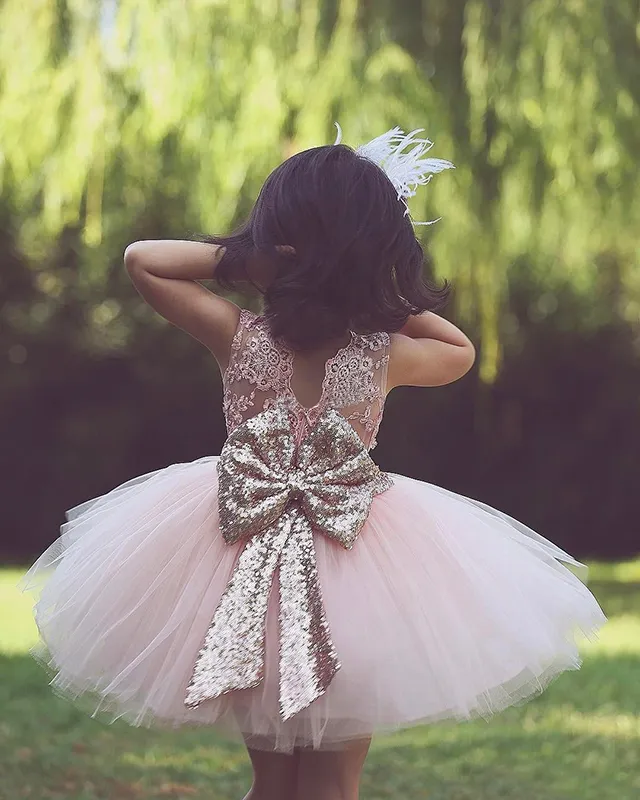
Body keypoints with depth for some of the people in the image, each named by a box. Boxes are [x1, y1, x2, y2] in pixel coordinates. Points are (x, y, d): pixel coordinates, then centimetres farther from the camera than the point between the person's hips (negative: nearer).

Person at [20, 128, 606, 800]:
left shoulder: (238, 337, -13)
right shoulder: (385, 354, -12)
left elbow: (141, 259, -4)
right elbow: (461, 351, 10)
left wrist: (230, 252, -4)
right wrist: (385, 295, 4)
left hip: (247, 561, 2)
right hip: (353, 562, -1)